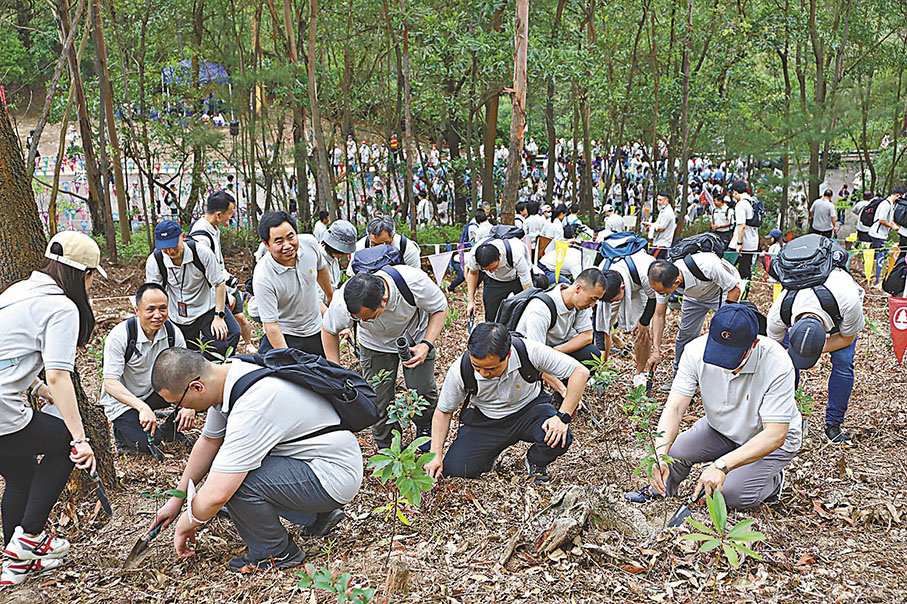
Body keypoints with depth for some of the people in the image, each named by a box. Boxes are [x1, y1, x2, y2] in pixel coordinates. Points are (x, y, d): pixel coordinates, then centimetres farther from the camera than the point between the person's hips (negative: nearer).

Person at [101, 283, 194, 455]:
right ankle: (122, 430, 8)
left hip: (153, 393, 5)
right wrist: (142, 407, -40)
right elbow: (110, 383, -27)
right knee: (148, 443, -25)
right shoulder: (119, 335, -24)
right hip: (122, 401, -5)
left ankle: (172, 431, 6)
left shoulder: (173, 333, -11)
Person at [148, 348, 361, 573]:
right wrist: (176, 499, 19)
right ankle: (315, 516, 17)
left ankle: (277, 554, 1)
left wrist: (183, 527, -10)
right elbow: (208, 441, 15)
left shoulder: (251, 408, -31)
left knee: (236, 481, -24)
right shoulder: (226, 378, -2)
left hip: (336, 473, -10)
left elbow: (215, 495, -30)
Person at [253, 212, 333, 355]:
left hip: (316, 331, 5)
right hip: (283, 336, -5)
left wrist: (330, 295, 25)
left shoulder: (310, 243, -15)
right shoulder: (262, 278, -29)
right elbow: (271, 325, -25)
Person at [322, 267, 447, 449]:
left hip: (415, 337, 0)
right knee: (379, 400, -4)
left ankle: (424, 428, 27)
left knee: (424, 390, -7)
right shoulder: (342, 304, -36)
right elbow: (329, 330, -11)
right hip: (375, 344, 1)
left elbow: (440, 308, -17)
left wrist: (426, 345, -28)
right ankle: (387, 449, 23)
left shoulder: (415, 282, -41)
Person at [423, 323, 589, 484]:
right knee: (454, 470, -16)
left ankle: (535, 463, 5)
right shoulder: (459, 371, -24)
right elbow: (443, 411, -6)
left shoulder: (529, 352, -30)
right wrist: (436, 455, -14)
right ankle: (491, 452, 18)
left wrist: (563, 417, -30)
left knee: (558, 438, -33)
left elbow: (580, 372, -22)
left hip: (529, 409, -1)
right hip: (486, 419, 1)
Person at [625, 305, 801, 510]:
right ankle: (660, 489, 16)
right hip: (720, 428, 3)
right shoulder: (696, 351, -24)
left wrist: (722, 466, -45)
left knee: (732, 496, -21)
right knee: (671, 452, -18)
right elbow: (674, 408, -24)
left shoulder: (777, 365, -34)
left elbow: (775, 435, -34)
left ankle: (772, 481, 13)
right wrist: (659, 454, -42)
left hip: (771, 437, -3)